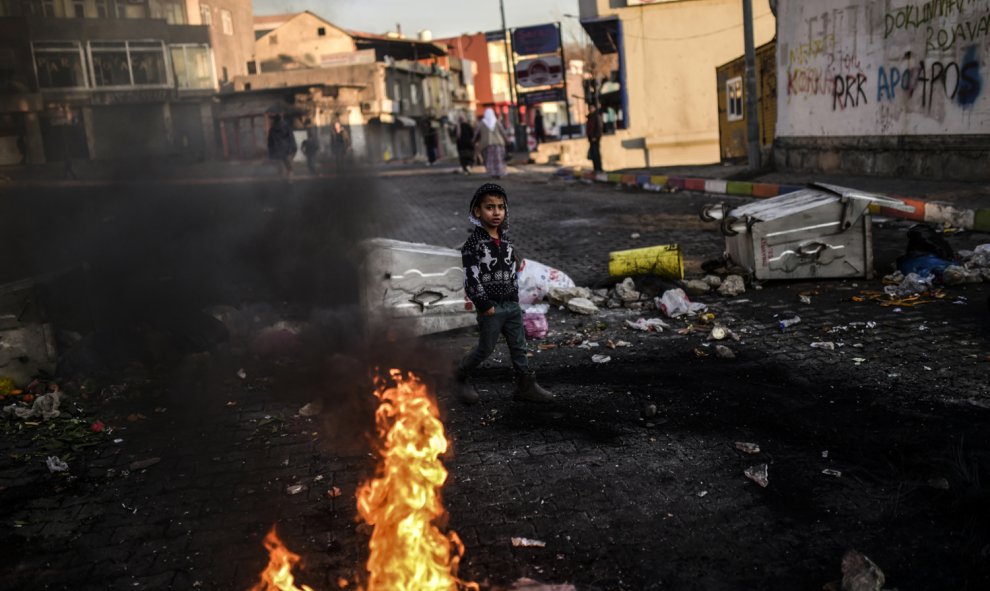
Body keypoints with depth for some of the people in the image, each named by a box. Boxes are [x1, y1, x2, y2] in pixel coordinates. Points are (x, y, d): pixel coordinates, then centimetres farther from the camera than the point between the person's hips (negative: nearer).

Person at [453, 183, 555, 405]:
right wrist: (484, 304, -17)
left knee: (519, 347, 9)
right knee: (485, 348, 3)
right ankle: (459, 377, 24)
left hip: (512, 304, 6)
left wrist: (515, 296, 14)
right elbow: (471, 277, -16)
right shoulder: (473, 243, -13)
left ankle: (526, 386, 16)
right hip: (491, 307, -6)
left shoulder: (505, 239, 9)